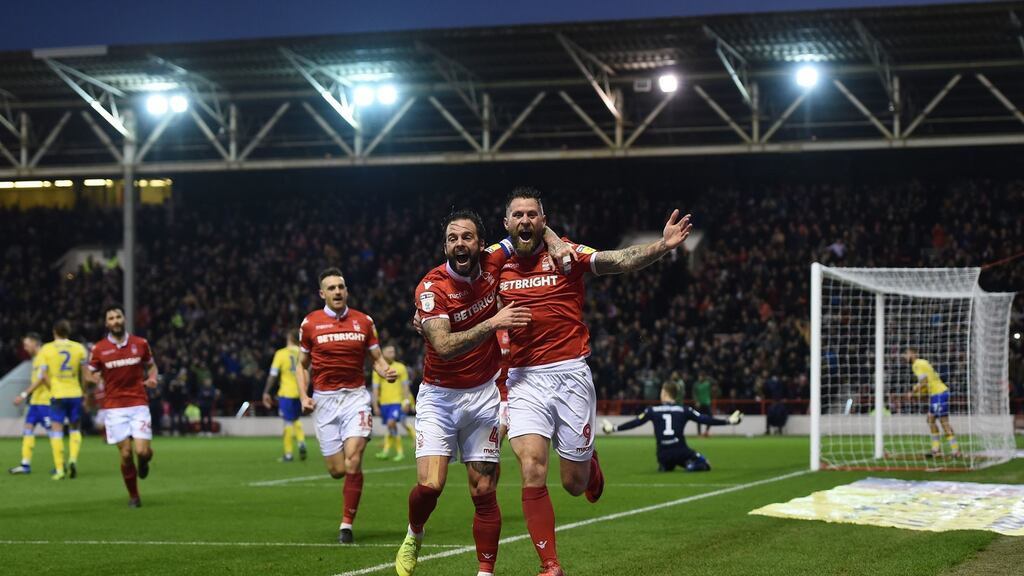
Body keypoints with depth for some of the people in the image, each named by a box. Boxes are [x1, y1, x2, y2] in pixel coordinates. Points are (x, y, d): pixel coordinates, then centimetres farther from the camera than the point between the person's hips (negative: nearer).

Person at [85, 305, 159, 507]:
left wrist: (152, 378, -4)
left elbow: (151, 365, 17)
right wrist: (94, 380, -14)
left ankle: (144, 461, 28)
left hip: (139, 404, 0)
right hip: (114, 407, 0)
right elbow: (91, 375, 10)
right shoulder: (99, 349, 0)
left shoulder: (140, 343, 3)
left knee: (142, 451, -12)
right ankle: (133, 495, 14)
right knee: (126, 454, -5)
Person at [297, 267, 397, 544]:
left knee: (353, 461, -17)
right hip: (324, 399, 0)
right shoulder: (310, 323, 3)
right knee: (337, 471, -3)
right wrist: (303, 396, -3)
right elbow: (302, 365, 11)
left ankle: (347, 523, -8)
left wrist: (386, 371, -12)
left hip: (356, 396, 0)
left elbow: (376, 358, 10)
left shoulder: (363, 321, 4)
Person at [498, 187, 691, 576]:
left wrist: (662, 246, -32)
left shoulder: (566, 255, -3)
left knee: (575, 484, 5)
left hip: (570, 376, -1)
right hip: (524, 382, 1)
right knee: (532, 473, -15)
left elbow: (622, 261, -15)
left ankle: (588, 460, 45)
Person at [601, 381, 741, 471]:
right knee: (704, 465, 12)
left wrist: (614, 428, 18)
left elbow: (634, 423, 6)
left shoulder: (652, 411, 4)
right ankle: (691, 466, -18)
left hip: (663, 454, 3)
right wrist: (728, 421, 9)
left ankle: (665, 467, 3)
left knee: (664, 468, 37)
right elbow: (705, 420, 1)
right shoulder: (684, 411, 2)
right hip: (681, 452, -3)